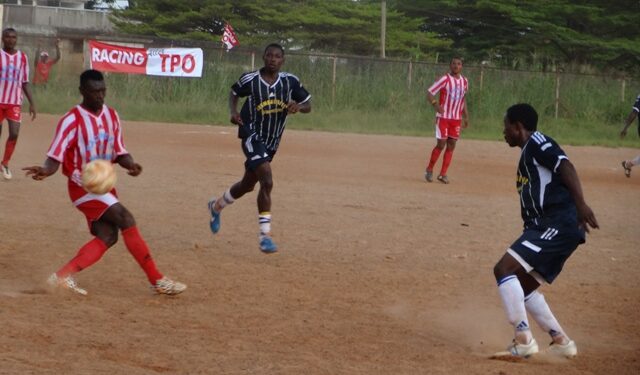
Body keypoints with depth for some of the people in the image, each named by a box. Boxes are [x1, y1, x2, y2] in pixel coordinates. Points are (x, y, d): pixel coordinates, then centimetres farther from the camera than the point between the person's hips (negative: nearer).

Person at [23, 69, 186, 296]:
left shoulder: (112, 116, 6)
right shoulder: (72, 120, -15)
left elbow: (119, 152, 10)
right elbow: (55, 157, -18)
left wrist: (130, 165, -13)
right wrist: (46, 171, -40)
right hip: (82, 186, -8)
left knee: (107, 236, -2)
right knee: (126, 220, -17)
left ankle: (63, 277, 1)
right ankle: (157, 280, -14)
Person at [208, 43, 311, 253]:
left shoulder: (290, 82, -4)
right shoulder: (250, 80, -11)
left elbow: (308, 106, 3)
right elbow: (234, 93, 8)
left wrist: (298, 106, -20)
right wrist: (233, 112, -11)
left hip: (272, 142, 5)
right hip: (252, 136, -5)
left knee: (247, 185, 20)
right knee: (267, 182, -22)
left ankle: (217, 206, 49)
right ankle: (265, 235, -18)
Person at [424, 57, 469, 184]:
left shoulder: (464, 81, 7)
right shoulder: (445, 79, -10)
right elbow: (429, 93, -13)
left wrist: (466, 116, 18)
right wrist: (435, 104, -31)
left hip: (456, 119, 5)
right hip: (443, 117, -5)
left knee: (451, 146, 3)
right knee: (441, 144, -5)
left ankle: (443, 174, 10)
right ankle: (429, 169, 14)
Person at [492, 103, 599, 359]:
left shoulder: (537, 142, -3)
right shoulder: (528, 154, 25)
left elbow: (565, 167, -18)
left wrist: (580, 204, -31)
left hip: (558, 223, -11)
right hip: (550, 227, 11)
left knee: (504, 269, -18)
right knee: (523, 286, 18)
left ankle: (524, 341, -22)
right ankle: (561, 341, 20)